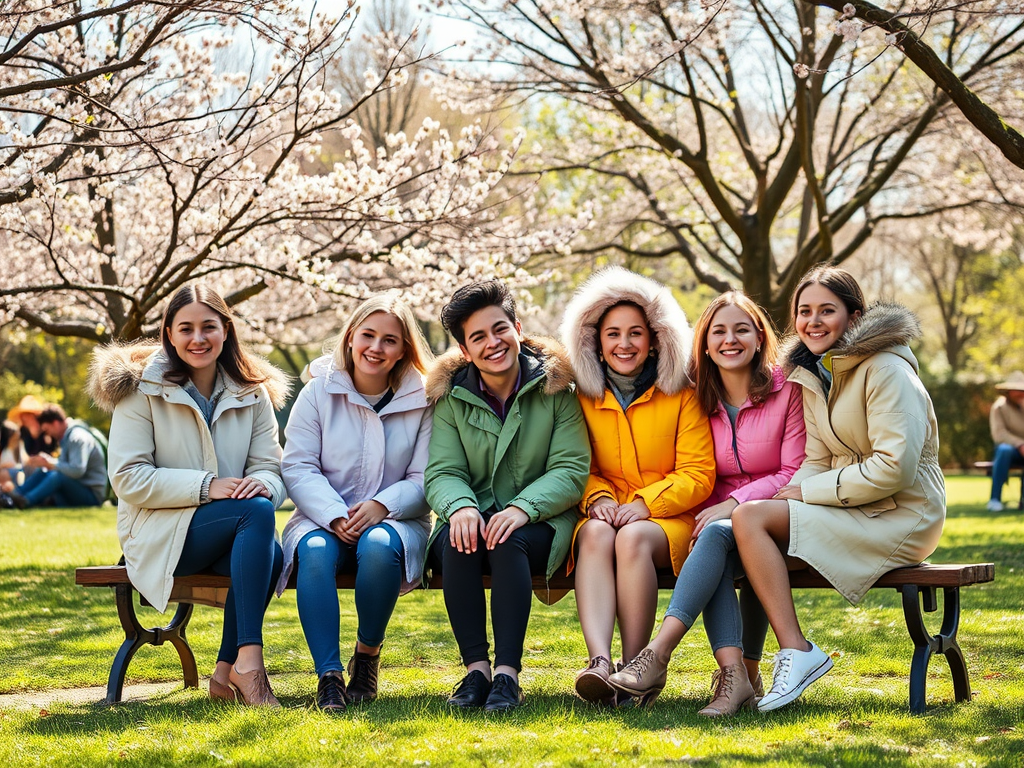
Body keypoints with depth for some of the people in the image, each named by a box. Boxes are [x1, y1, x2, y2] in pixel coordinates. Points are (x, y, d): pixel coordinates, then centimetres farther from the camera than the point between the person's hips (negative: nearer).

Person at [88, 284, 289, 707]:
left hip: (234, 529, 4)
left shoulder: (251, 393, 10)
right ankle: (248, 660, -35)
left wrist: (261, 483, -22)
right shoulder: (142, 388, -3)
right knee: (257, 513, -32)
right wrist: (206, 486, -21)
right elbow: (127, 478, -10)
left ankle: (227, 671, -18)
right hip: (162, 533, -4)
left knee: (269, 552, -33)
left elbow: (270, 467, 5)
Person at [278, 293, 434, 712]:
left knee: (378, 546, -36)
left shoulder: (421, 401, 3)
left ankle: (367, 655, -13)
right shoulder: (319, 392, 4)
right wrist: (335, 516, -19)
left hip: (395, 520, 0)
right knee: (315, 552, -34)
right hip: (322, 516, 1)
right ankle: (328, 675, -34)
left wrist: (382, 506, -20)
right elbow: (298, 467, -2)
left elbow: (424, 479, -1)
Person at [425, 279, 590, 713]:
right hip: (474, 515, 2)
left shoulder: (555, 388, -1)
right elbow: (442, 471, -1)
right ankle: (475, 668, -29)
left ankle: (508, 673, -36)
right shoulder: (452, 396, 6)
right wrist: (460, 506, -26)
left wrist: (523, 507, -26)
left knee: (509, 541, -35)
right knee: (457, 540, -32)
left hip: (538, 524, -2)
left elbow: (571, 470, -8)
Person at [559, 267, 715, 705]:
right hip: (605, 513, 2)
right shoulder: (584, 399, 12)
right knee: (597, 534, -34)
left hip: (668, 520, -2)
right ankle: (599, 661, -52)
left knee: (633, 538, -36)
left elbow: (698, 475, -2)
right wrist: (598, 499, -10)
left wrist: (644, 505, -15)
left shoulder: (681, 395, 4)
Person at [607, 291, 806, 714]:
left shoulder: (787, 390, -3)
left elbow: (793, 473, -7)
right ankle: (735, 674, -44)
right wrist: (711, 514, -8)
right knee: (714, 537, -34)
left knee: (719, 534, -35)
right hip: (720, 517, 3)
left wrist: (735, 504, -19)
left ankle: (658, 654, -44)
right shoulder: (701, 399, 9)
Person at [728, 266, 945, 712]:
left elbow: (895, 468, -21)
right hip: (850, 513, 8)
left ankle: (796, 651, -22)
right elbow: (816, 462, 12)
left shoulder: (885, 370, -14)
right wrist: (789, 496, -11)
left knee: (750, 517, -21)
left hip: (900, 518, -8)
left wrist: (808, 493, -15)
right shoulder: (812, 377, 13)